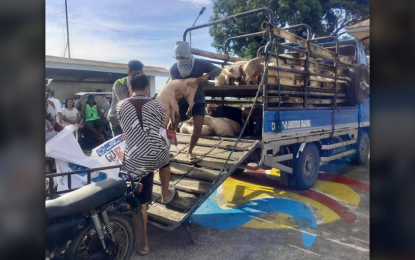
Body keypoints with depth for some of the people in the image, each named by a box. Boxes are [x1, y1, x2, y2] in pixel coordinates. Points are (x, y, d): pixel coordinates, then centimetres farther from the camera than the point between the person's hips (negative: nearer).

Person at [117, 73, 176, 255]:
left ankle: (143, 243, 20)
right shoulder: (156, 105, 7)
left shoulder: (121, 106, 8)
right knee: (165, 160, 38)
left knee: (140, 202, 8)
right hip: (158, 154, 2)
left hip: (136, 159, -1)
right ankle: (165, 194, 56)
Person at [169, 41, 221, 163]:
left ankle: (190, 151, 9)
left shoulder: (199, 64, -19)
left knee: (198, 125, -11)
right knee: (172, 125, -4)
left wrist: (206, 76, -36)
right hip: (181, 101, 0)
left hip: (197, 100, 0)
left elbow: (217, 70, -16)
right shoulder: (173, 69, -16)